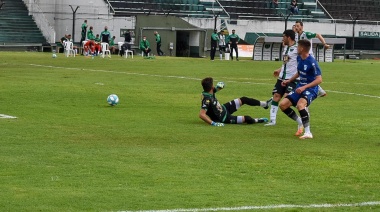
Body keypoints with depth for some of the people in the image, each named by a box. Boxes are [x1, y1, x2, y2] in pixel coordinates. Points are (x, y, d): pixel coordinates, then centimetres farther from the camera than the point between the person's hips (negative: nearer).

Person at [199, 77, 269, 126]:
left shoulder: (210, 91, -12)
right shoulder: (207, 99, -38)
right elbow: (201, 114, -46)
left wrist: (217, 87, -7)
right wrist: (213, 123, -48)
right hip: (224, 118, -9)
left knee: (243, 100, 10)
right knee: (246, 118, -10)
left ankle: (265, 104, 29)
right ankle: (257, 120, 25)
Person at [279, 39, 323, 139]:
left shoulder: (312, 62, -20)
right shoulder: (299, 58, 5)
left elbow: (319, 79, -22)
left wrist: (304, 87, -29)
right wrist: (289, 80, 17)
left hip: (311, 89, -8)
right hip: (300, 88, 8)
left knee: (300, 104, -35)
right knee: (283, 104, -2)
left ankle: (308, 132, -26)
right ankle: (300, 123, 16)